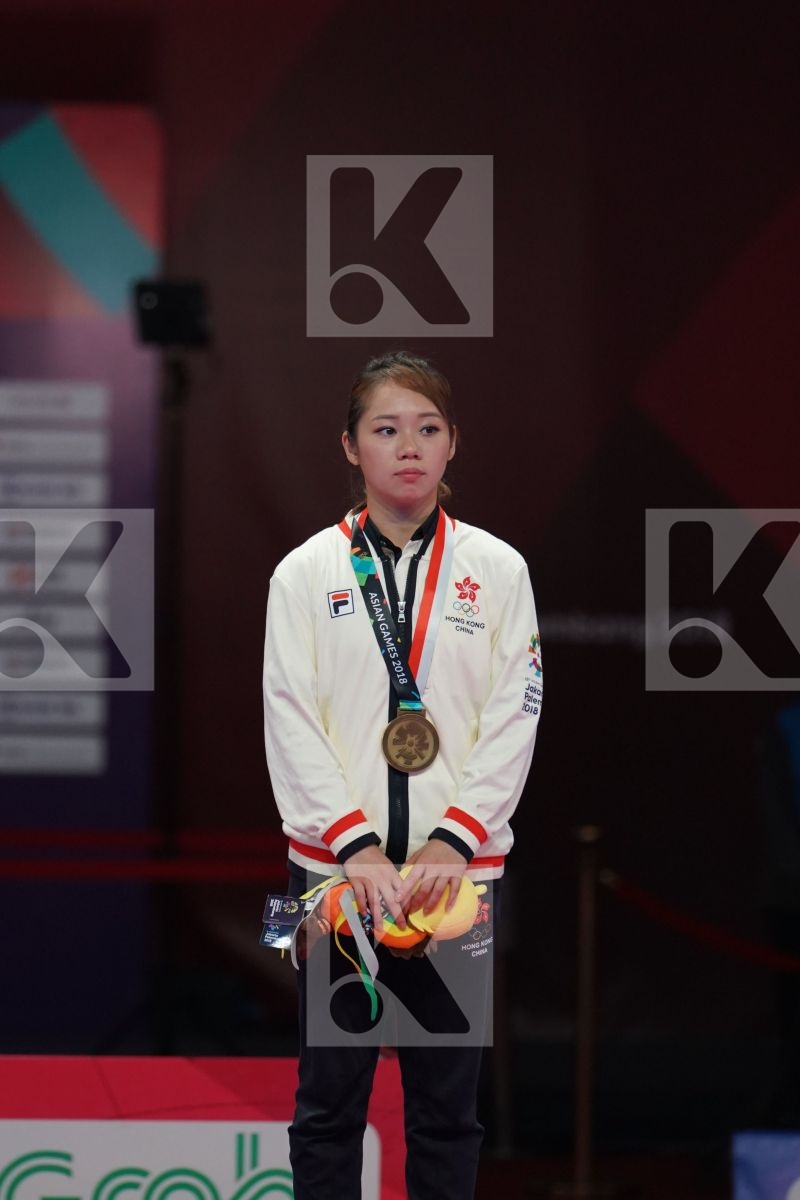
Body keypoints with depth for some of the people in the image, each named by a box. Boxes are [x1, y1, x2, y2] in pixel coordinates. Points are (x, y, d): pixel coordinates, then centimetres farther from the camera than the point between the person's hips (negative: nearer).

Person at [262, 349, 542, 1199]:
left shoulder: (496, 570, 4)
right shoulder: (306, 573, 3)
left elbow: (514, 719, -1)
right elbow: (291, 721, -2)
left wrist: (453, 841, -12)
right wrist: (356, 845, -13)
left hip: (456, 868, 0)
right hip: (334, 866, 0)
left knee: (448, 1100, 6)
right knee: (328, 1096, 5)